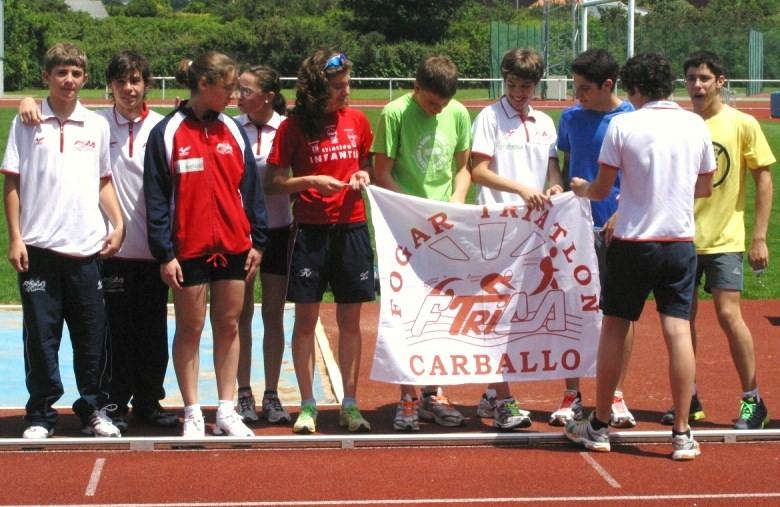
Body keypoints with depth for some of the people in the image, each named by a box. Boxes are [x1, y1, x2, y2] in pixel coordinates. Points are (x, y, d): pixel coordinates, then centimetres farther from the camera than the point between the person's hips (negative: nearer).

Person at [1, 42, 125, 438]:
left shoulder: (97, 126, 9)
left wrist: (118, 223, 3)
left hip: (86, 246, 2)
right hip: (38, 247, -2)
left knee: (92, 335, 4)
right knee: (41, 335, 1)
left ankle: (94, 410, 16)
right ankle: (40, 415, 11)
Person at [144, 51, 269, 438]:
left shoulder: (234, 131, 7)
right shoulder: (167, 133, -5)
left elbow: (250, 188, 10)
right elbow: (156, 198, -5)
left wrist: (257, 242, 6)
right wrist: (164, 253, -9)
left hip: (233, 247, 4)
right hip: (189, 249, -4)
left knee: (228, 326, 8)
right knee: (190, 329, 3)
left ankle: (226, 411, 15)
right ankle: (192, 414, 11)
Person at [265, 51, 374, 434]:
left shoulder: (356, 120, 6)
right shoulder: (294, 127, -3)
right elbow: (272, 182, -2)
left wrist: (364, 175, -2)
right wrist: (311, 181, -15)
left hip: (351, 227, 3)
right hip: (310, 230, -2)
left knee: (350, 319, 6)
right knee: (306, 318, 2)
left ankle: (350, 404, 14)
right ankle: (307, 406, 11)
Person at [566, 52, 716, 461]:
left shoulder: (623, 125, -7)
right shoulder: (695, 125, 3)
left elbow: (601, 190, -2)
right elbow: (705, 188, 13)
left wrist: (581, 189, 20)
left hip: (632, 242, -2)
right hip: (680, 242, 2)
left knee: (614, 328, 8)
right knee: (678, 331, 1)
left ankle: (599, 427, 16)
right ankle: (682, 434, 1)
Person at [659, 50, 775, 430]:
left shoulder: (742, 125, -5)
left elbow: (764, 179, -2)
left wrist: (759, 237, -6)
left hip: (725, 238, -3)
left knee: (729, 315, -10)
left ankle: (752, 401, 2)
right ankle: (689, 400, 19)